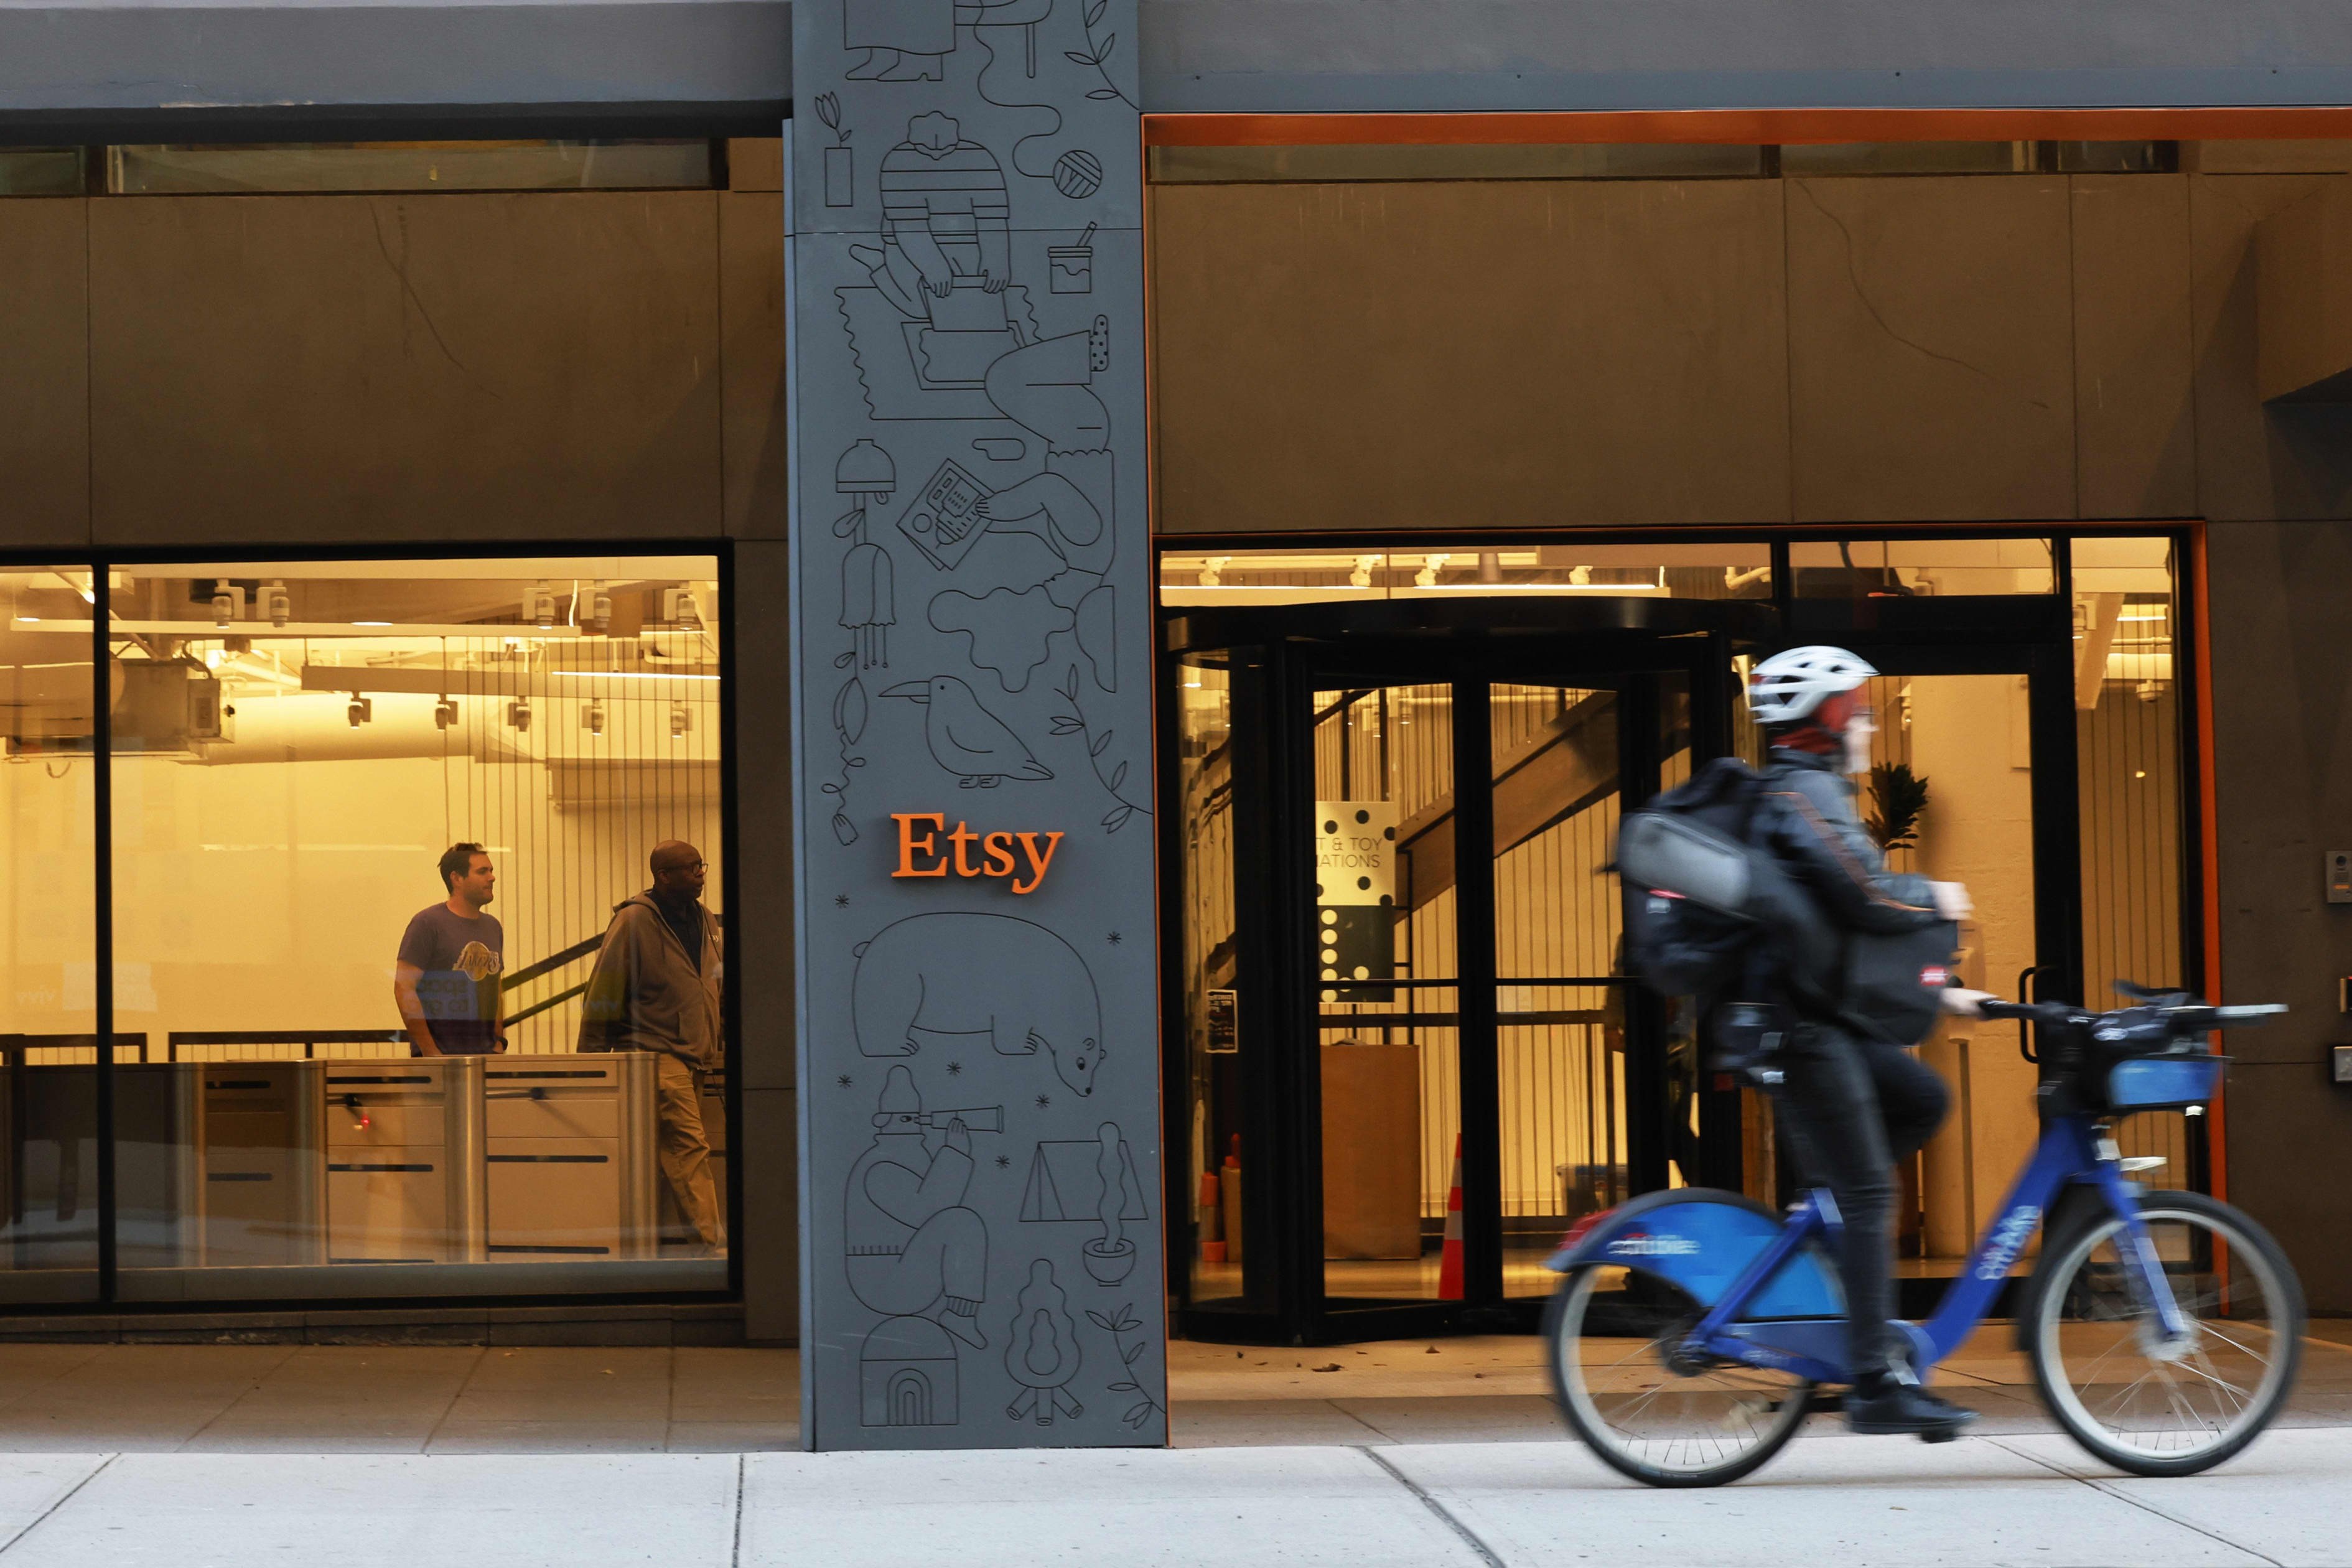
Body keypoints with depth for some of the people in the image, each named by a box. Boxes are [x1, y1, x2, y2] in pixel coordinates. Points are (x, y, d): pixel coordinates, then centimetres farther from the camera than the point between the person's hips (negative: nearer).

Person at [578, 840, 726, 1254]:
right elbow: (603, 992, -8)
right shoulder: (634, 921, -9)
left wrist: (719, 1045, 19)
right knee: (689, 1144, -15)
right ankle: (709, 1239, -20)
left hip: (694, 1056, 8)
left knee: (672, 1151, 9)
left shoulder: (702, 920, 14)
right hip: (654, 1052, -8)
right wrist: (591, 1060, -7)